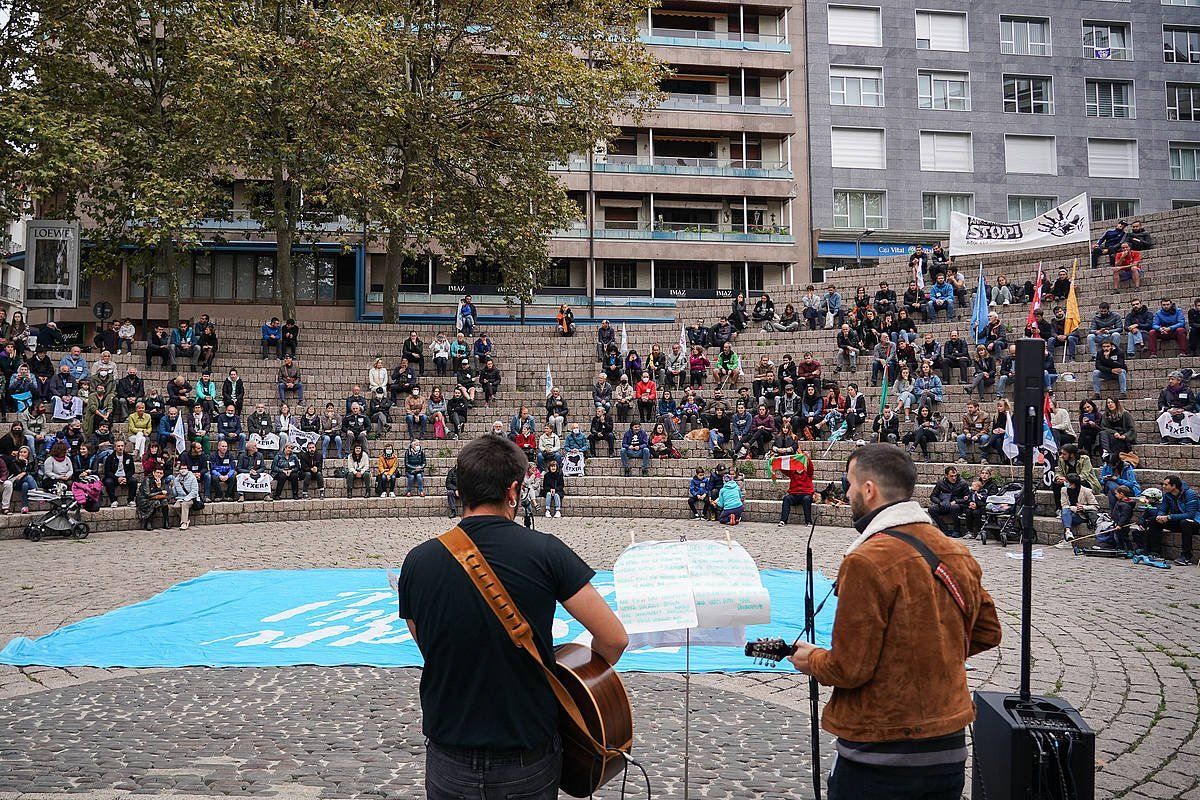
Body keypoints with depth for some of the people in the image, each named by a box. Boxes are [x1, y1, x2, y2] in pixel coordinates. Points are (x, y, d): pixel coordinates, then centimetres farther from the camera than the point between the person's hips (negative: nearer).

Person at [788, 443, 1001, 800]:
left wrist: (811, 660, 1)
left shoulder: (866, 561, -21)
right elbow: (988, 632, 13)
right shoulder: (958, 554, 1)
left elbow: (849, 670, -19)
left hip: (880, 753, -7)